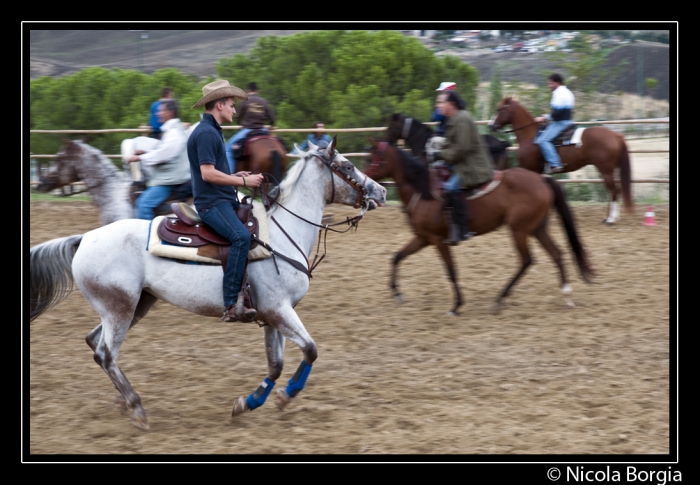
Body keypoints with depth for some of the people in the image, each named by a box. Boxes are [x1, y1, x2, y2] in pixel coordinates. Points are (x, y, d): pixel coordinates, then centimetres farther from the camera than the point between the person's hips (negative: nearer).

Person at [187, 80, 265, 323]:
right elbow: (207, 173, -21)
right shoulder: (206, 133, -13)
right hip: (211, 202, -11)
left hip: (224, 200, 11)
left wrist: (236, 176, 13)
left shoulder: (212, 132, 20)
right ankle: (231, 306, -35)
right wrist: (243, 181, -14)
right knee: (241, 236, -31)